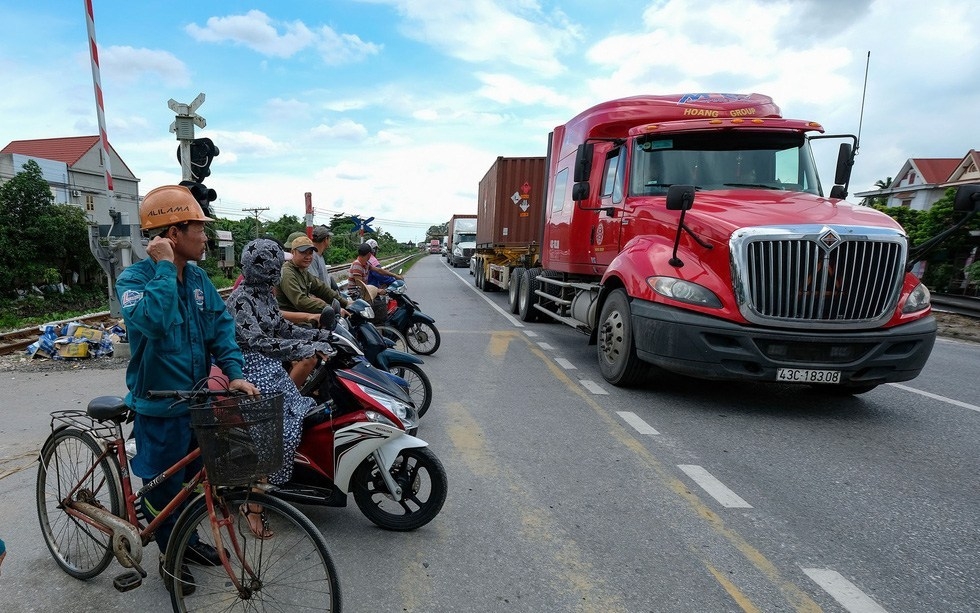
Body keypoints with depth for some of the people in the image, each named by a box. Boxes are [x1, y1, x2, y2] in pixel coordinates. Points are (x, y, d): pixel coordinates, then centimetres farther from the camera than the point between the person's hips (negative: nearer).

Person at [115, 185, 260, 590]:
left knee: (195, 478, 21)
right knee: (165, 486, 12)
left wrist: (234, 371, -14)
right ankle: (169, 554, 34)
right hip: (160, 407, -6)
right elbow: (152, 322, -39)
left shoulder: (198, 277, 1)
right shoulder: (135, 278, -19)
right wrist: (165, 267, -32)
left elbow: (221, 324, -1)